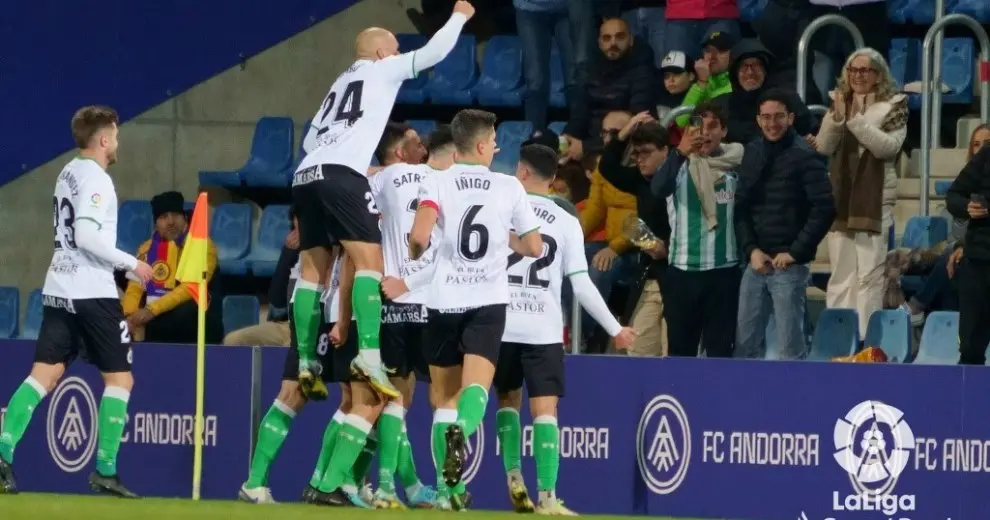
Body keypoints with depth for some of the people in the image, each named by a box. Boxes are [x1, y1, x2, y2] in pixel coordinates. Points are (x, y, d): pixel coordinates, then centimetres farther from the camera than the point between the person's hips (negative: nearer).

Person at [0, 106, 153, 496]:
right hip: (92, 292, -8)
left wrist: (121, 266, 20)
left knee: (45, 374, 3)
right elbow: (86, 234, -21)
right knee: (119, 378, 2)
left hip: (59, 288, 8)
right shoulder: (96, 178, -12)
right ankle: (105, 470, -1)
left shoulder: (68, 173, 15)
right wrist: (132, 264, -13)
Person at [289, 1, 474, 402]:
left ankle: (306, 363, 8)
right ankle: (369, 356, -24)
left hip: (307, 173, 8)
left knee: (313, 269, 11)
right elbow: (433, 53, 6)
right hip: (340, 173, -8)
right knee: (369, 260, -11)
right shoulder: (382, 69, 12)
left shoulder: (342, 81, 32)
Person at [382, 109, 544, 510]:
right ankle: (461, 431, -47)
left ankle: (448, 488, 11)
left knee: (445, 397, 13)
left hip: (445, 300, 1)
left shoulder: (436, 184, 0)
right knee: (477, 385, -13)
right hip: (489, 300, -1)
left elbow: (419, 237, -16)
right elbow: (534, 248, 10)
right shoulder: (509, 187, 5)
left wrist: (413, 257, 6)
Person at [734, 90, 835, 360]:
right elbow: (741, 206, 11)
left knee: (791, 346, -3)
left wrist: (795, 252, -13)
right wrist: (751, 249, -3)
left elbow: (825, 208, -13)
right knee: (745, 343, 8)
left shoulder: (804, 156, -7)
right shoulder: (752, 153, 11)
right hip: (755, 263, 6)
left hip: (789, 266, -6)